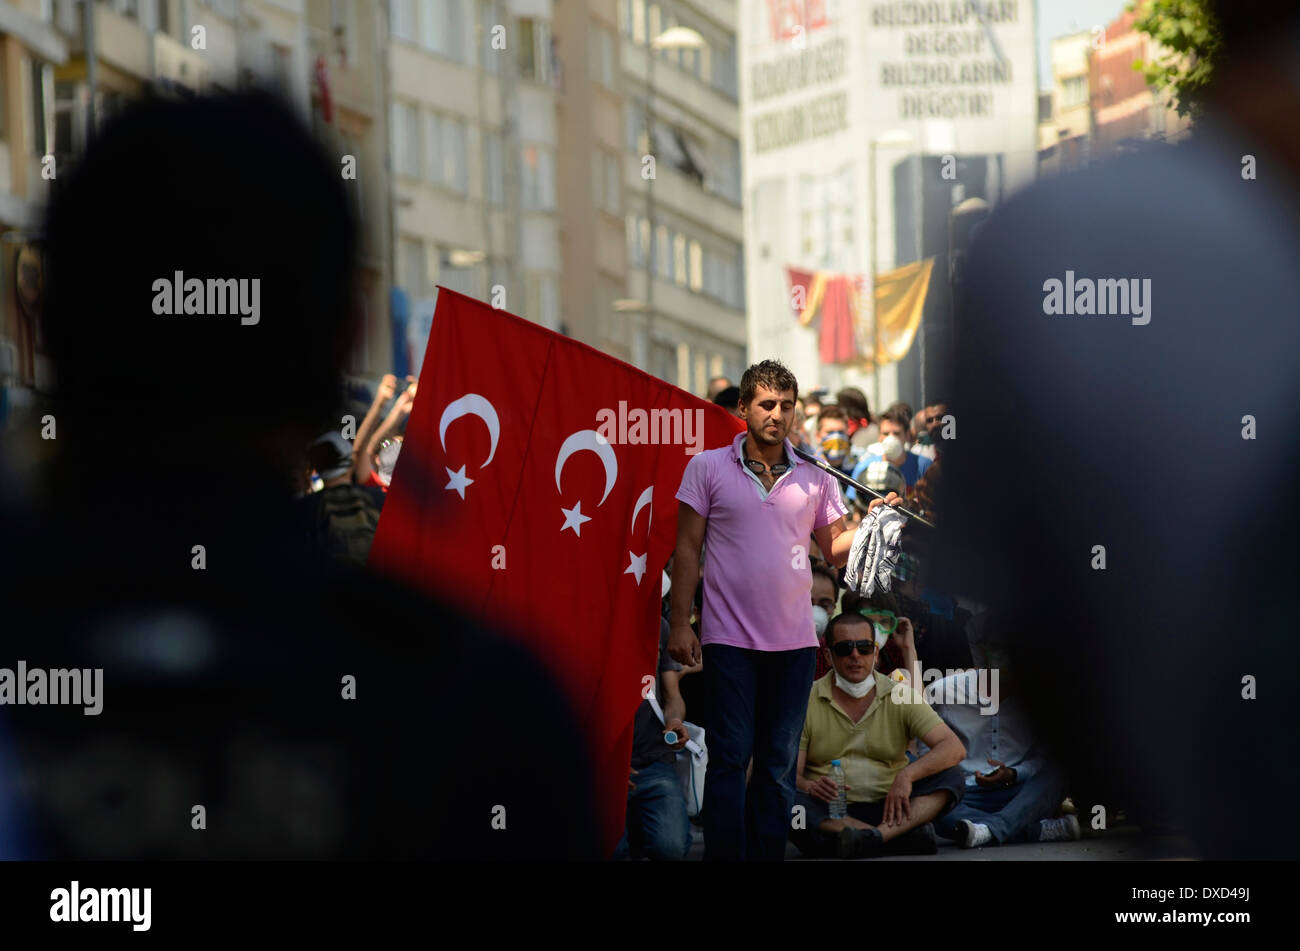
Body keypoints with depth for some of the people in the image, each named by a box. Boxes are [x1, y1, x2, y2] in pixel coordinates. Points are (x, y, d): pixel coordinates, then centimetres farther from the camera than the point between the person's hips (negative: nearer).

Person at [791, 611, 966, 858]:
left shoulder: (901, 698, 6)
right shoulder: (806, 702, 4)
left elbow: (954, 749, -5)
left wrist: (907, 775, -22)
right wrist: (809, 787, -27)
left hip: (887, 808, 2)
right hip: (828, 815, -2)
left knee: (951, 778, -18)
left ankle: (878, 834, -41)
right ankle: (905, 834, -36)